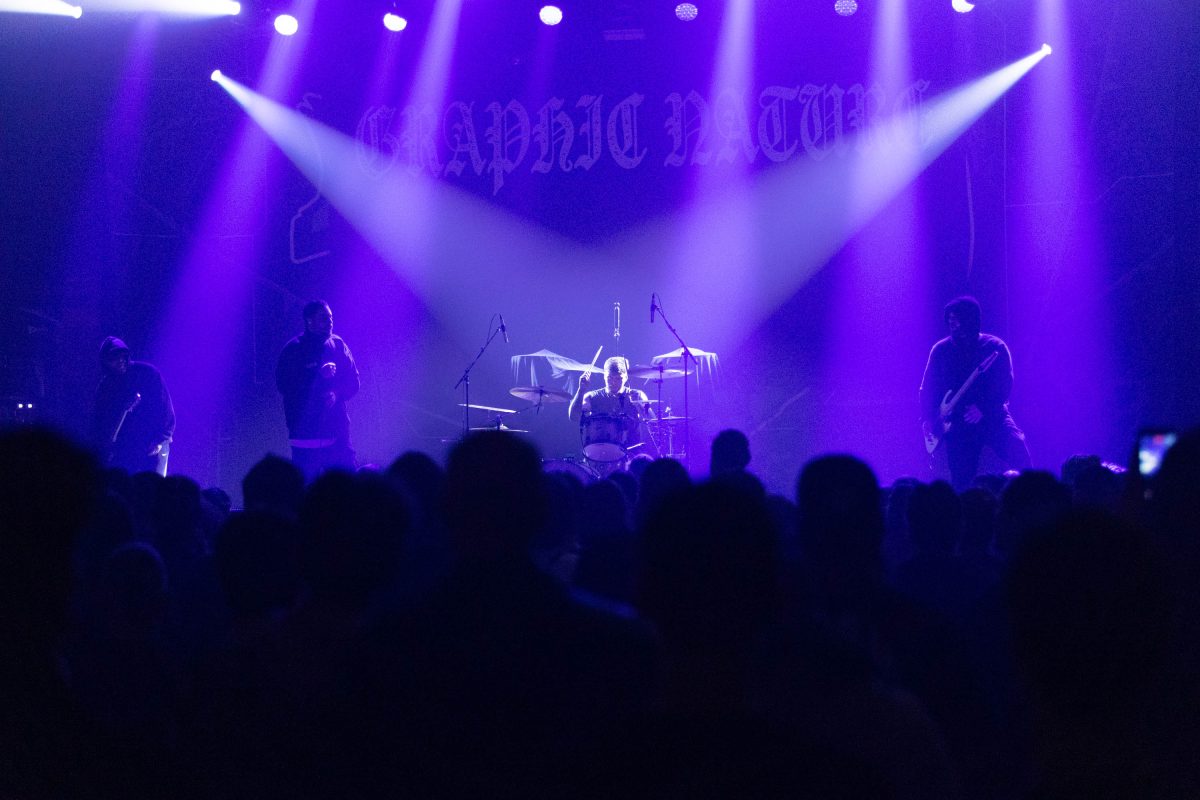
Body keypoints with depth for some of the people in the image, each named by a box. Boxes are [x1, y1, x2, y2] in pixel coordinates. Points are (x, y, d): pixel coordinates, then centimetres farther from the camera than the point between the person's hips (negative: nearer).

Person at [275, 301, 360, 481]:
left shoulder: (337, 345, 11)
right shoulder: (293, 350, -1)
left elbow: (353, 381, 12)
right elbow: (283, 385, -9)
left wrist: (337, 393, -9)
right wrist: (319, 376, -16)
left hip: (337, 431, 4)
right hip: (305, 431, -4)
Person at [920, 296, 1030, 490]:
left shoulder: (995, 347, 0)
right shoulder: (941, 350, 7)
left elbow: (1005, 386, -6)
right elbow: (928, 389, 9)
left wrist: (983, 409, -19)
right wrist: (929, 420, -4)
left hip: (992, 417, -2)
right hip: (958, 424, 2)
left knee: (1017, 450, -27)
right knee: (961, 483, -3)